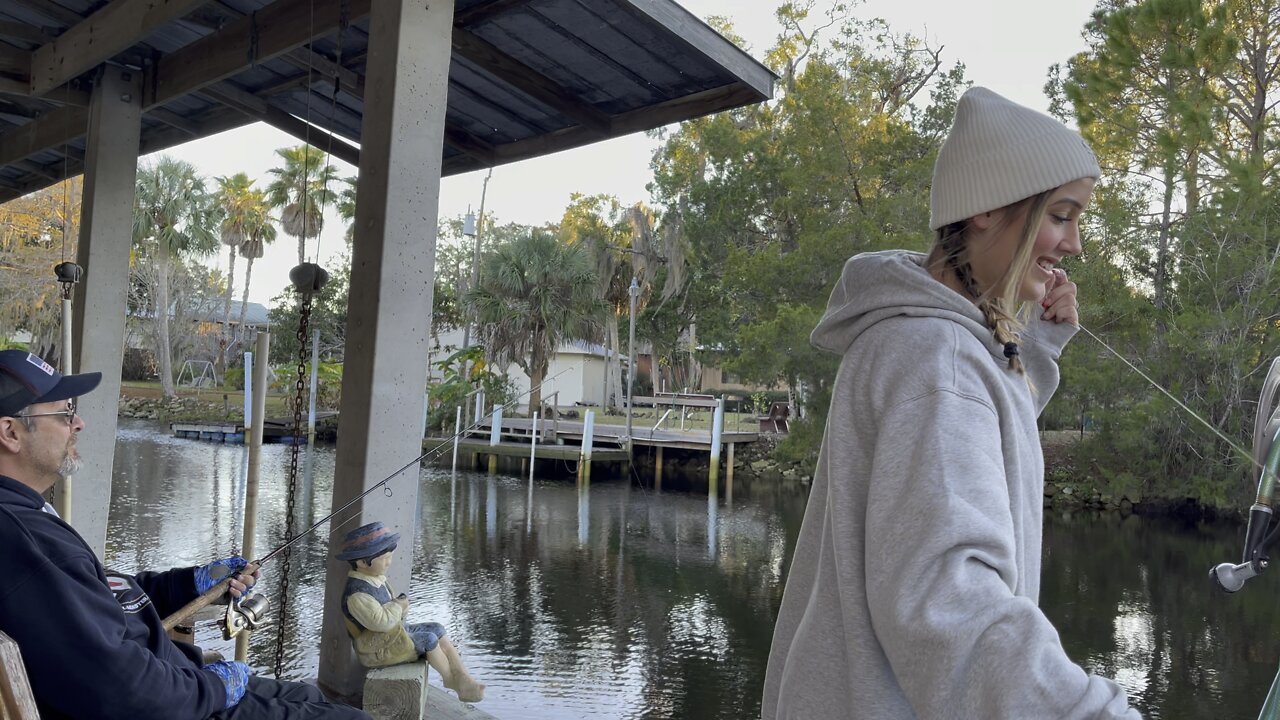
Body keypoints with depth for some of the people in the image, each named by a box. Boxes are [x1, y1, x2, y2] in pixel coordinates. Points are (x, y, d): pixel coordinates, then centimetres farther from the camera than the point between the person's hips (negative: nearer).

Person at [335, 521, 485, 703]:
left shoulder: (377, 579, 5)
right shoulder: (356, 594, -27)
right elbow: (381, 622, -35)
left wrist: (401, 605, -7)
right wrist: (398, 606, -16)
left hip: (394, 632, 10)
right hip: (376, 647, -10)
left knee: (437, 629, 1)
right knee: (429, 639, -16)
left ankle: (463, 679, -2)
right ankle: (451, 679, 7)